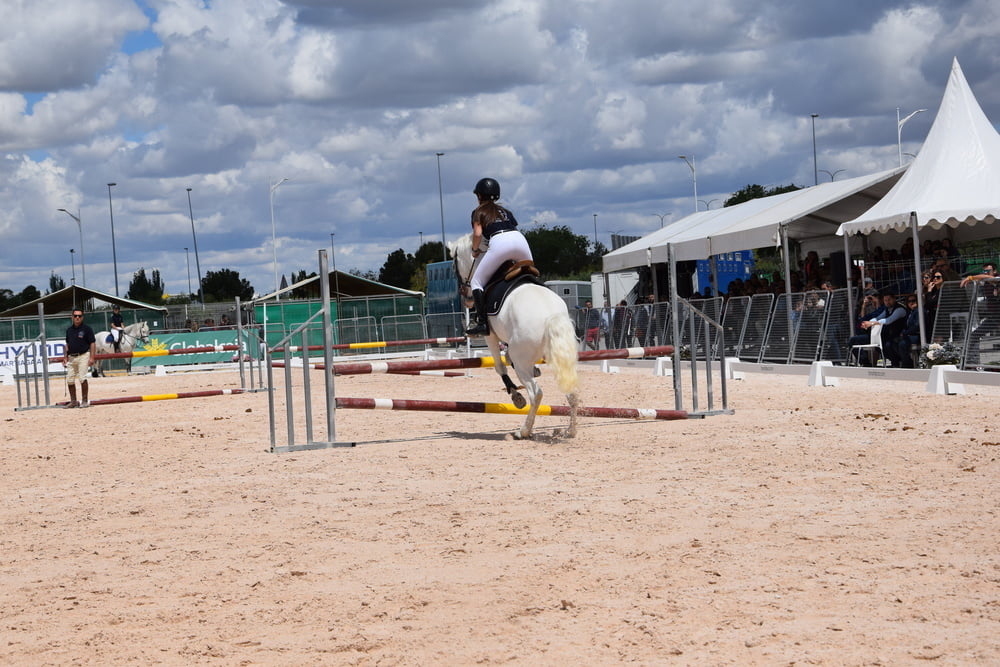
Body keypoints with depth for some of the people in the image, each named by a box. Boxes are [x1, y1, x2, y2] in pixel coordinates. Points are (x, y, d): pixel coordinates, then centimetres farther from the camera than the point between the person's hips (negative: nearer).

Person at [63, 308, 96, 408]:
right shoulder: (69, 330, 12)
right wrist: (65, 357, 13)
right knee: (70, 380, 5)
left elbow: (92, 343, -7)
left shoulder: (87, 329, -5)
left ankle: (85, 400, -3)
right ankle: (73, 401, 14)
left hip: (83, 356, -6)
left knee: (82, 378, -11)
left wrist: (91, 358, -14)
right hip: (71, 357, 6)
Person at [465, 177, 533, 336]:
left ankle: (482, 322, -12)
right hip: (520, 239, 5)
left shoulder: (479, 212, 18)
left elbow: (477, 233, 3)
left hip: (499, 242, -5)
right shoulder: (505, 211, 33)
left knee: (477, 281, 3)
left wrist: (475, 250, 19)